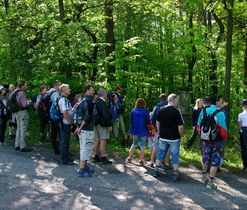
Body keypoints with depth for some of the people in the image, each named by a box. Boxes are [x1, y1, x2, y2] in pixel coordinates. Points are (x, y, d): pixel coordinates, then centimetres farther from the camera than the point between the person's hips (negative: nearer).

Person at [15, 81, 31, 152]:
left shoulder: (15, 92, 10)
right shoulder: (22, 93, -18)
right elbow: (24, 105, -21)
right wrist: (28, 103, -1)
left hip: (17, 112, 10)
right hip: (23, 112, -10)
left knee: (19, 129, 18)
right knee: (23, 130, -4)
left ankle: (17, 145, 24)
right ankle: (23, 147, -2)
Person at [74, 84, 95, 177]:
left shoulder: (83, 100, 14)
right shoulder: (89, 101, -16)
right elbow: (87, 116, -24)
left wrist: (79, 127, 15)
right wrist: (81, 127, -19)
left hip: (83, 129, 10)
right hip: (87, 129, -10)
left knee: (84, 148, 18)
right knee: (86, 149, -6)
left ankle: (85, 166, 29)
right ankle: (82, 170, -4)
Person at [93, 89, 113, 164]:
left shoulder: (96, 102, 10)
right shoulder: (103, 103, -17)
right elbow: (106, 115, -23)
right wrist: (110, 125, -21)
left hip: (96, 124, 9)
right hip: (103, 124, -9)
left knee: (97, 141, 13)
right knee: (103, 141, -5)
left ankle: (95, 156, 20)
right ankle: (103, 158, -3)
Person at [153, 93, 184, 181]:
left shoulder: (161, 110, 1)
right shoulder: (176, 111, -16)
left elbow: (157, 122, 10)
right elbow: (180, 127, -16)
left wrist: (159, 133, 19)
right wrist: (181, 136, -1)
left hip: (163, 137, 4)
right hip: (174, 138, -4)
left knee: (160, 153, 16)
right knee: (175, 155, 6)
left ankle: (156, 171, 21)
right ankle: (176, 175, 13)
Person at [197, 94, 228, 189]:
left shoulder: (203, 112, -2)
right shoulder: (220, 113, -18)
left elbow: (198, 126, 5)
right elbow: (223, 129, -17)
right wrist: (224, 135, 2)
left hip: (206, 139, 5)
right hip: (216, 141, -5)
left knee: (205, 159, 21)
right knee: (215, 161, 5)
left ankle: (204, 177, 38)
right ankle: (210, 182, 9)